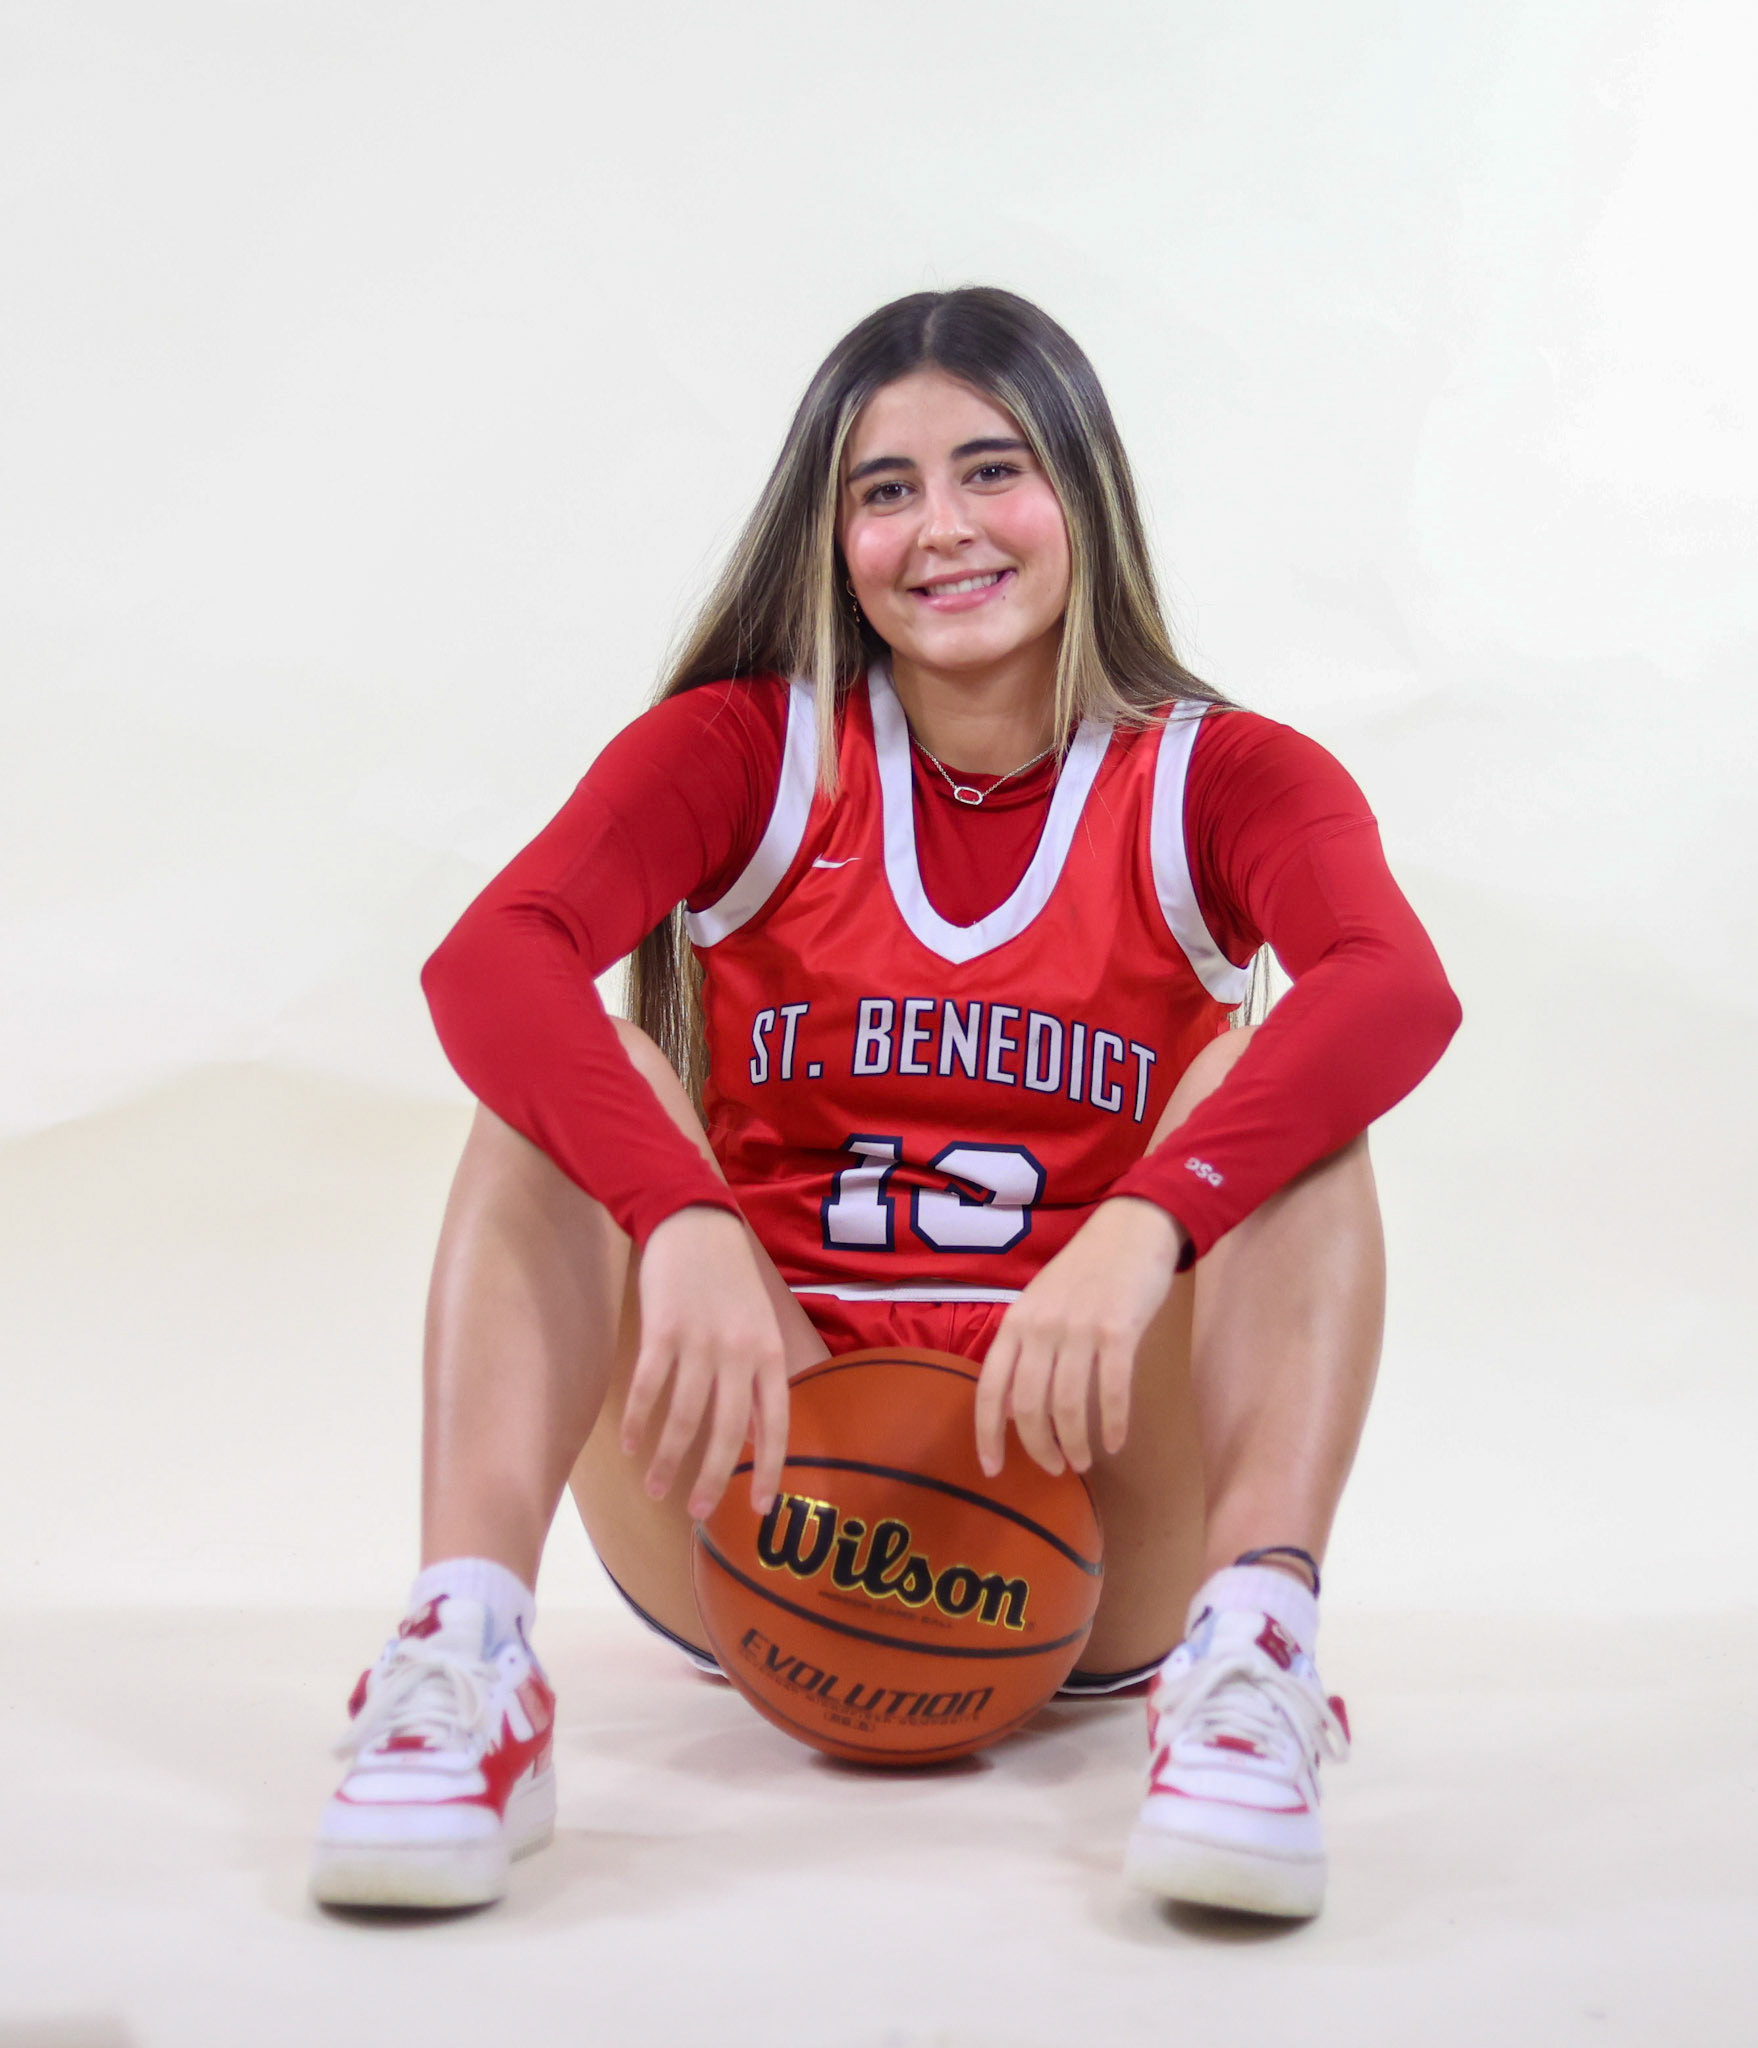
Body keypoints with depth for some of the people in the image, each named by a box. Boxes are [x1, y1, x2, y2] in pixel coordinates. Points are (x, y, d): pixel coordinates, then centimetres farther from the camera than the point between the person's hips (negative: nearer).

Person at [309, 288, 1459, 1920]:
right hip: (760, 1486, 1)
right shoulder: (743, 753, 2)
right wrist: (687, 1223, -37)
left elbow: (1401, 990, -23)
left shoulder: (1223, 784, 1)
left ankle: (1251, 1652, -35)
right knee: (580, 1064, -18)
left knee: (1272, 1078, -19)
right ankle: (464, 1657, -33)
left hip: (1083, 1496, 0)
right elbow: (486, 960, -19)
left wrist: (1138, 1232, -41)